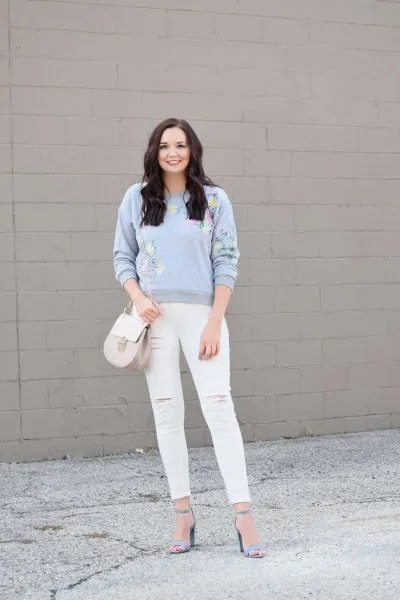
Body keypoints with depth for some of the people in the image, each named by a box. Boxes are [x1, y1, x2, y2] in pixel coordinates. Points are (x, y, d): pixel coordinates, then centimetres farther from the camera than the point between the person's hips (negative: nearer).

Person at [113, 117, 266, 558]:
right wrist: (138, 298, -9)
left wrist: (215, 322, -8)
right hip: (155, 316, 2)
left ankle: (243, 516, -6)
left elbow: (226, 262, -1)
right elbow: (122, 256, 9)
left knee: (219, 408, -8)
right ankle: (183, 514, 11)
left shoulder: (213, 199, 2)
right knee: (166, 412, 3)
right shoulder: (136, 198, 6)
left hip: (201, 314, -2)